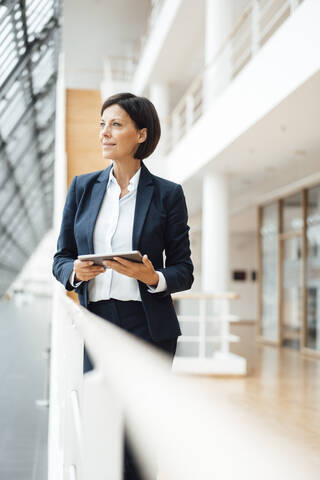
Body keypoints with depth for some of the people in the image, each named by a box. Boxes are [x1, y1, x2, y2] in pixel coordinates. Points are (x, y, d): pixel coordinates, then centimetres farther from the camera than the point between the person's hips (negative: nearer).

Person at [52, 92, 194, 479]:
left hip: (149, 329, -2)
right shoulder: (82, 187, 10)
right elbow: (61, 259, 12)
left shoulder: (167, 194, 2)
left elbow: (184, 270, 3)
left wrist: (152, 277, -18)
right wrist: (76, 271, -11)